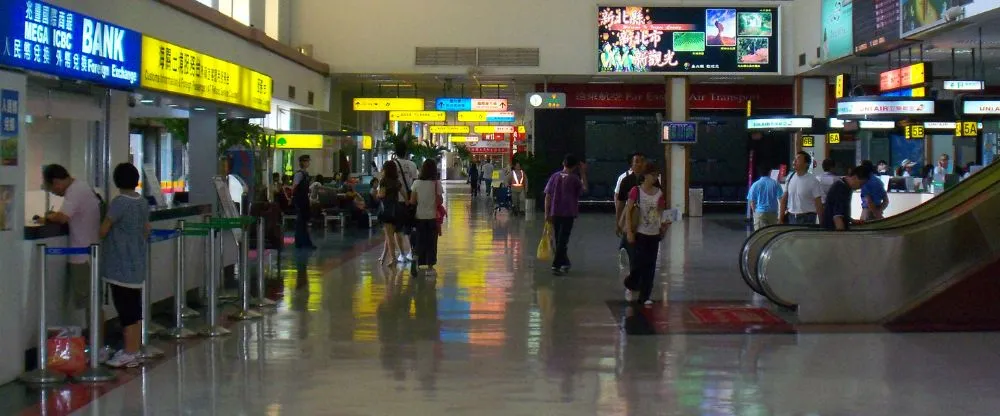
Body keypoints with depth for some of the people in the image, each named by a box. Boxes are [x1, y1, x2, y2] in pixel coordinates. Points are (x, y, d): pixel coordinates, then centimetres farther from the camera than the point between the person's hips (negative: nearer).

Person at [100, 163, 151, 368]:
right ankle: (135, 349, 19)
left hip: (120, 266, -8)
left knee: (125, 308, -3)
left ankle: (129, 353, 0)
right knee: (135, 307, 13)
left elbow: (103, 230, -13)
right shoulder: (143, 202, 7)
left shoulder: (119, 202, -16)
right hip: (137, 264, 8)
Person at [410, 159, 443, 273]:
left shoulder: (416, 183, -4)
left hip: (419, 217, 2)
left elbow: (412, 201, -4)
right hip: (432, 217, -2)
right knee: (431, 241, 7)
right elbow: (440, 201, -9)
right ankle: (430, 266, 7)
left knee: (420, 241, 13)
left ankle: (418, 264, 15)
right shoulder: (436, 183, -9)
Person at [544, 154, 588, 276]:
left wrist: (547, 213, 4)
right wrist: (583, 173, 12)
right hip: (568, 213, -4)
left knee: (559, 239, 15)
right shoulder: (575, 179, -6)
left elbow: (548, 196, 0)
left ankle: (564, 263, 28)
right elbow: (584, 189, 10)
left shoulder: (555, 176, 2)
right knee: (563, 240, -3)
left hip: (555, 213, 4)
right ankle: (556, 266, -10)